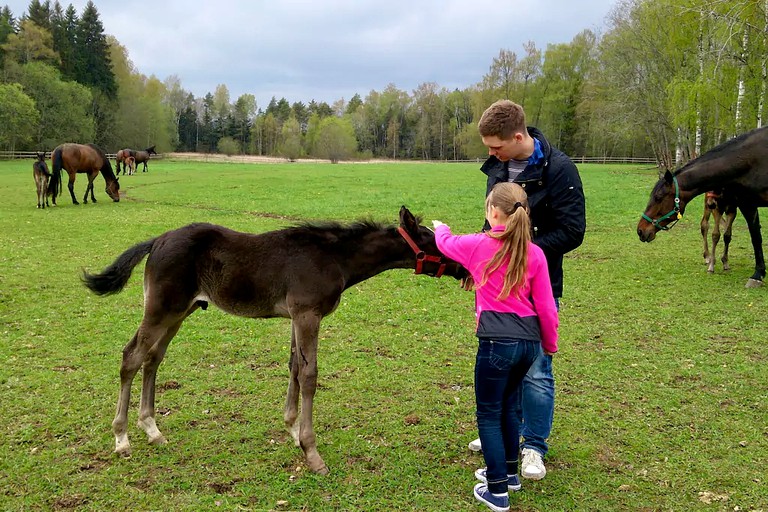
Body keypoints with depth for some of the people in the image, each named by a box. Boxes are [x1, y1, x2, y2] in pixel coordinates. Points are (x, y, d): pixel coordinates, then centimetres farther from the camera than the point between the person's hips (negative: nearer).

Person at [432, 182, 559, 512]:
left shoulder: (478, 245, -5)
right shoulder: (535, 253, 1)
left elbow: (446, 244, 18)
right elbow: (546, 307, 3)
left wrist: (440, 228, 41)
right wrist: (550, 344, 18)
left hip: (497, 342, -5)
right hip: (529, 342, 5)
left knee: (488, 414, 9)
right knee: (508, 406, 24)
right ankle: (508, 472, 39)